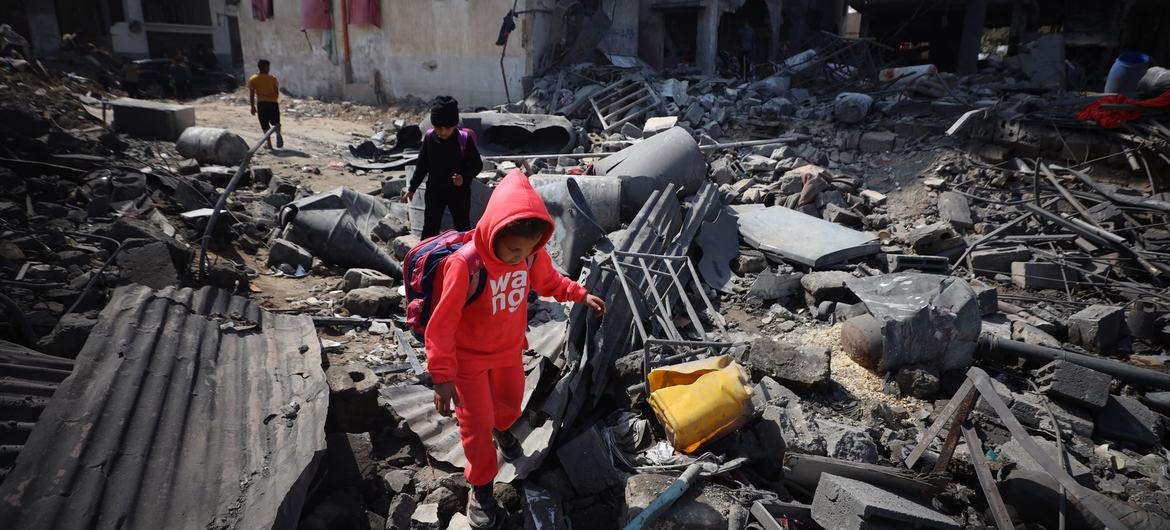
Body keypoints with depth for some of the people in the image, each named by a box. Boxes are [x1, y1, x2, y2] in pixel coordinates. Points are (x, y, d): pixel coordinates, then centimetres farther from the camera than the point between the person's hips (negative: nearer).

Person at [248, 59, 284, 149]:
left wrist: (253, 106, 6)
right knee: (275, 122, 8)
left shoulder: (253, 79, 3)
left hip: (261, 103, 0)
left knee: (265, 125, 7)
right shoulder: (273, 78, 2)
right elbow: (277, 92, 4)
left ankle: (269, 143, -1)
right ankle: (278, 133, -25)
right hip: (273, 102, 0)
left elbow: (251, 94, 0)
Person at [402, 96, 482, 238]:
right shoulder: (429, 138, -8)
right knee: (429, 229, 9)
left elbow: (477, 165, -8)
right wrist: (412, 189, 7)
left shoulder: (464, 139, -17)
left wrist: (464, 178, -27)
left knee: (462, 227, 11)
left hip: (459, 191, -2)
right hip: (434, 190, 3)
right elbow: (422, 165, 4)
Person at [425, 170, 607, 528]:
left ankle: (502, 429, 63)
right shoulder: (465, 264, -37)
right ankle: (481, 485, 29)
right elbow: (442, 324, -30)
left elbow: (548, 281, 5)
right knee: (477, 422, 5)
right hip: (468, 355, -5)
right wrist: (443, 377, -30)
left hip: (509, 348, 5)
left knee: (510, 401, 27)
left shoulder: (532, 253, -21)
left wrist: (581, 296, -2)